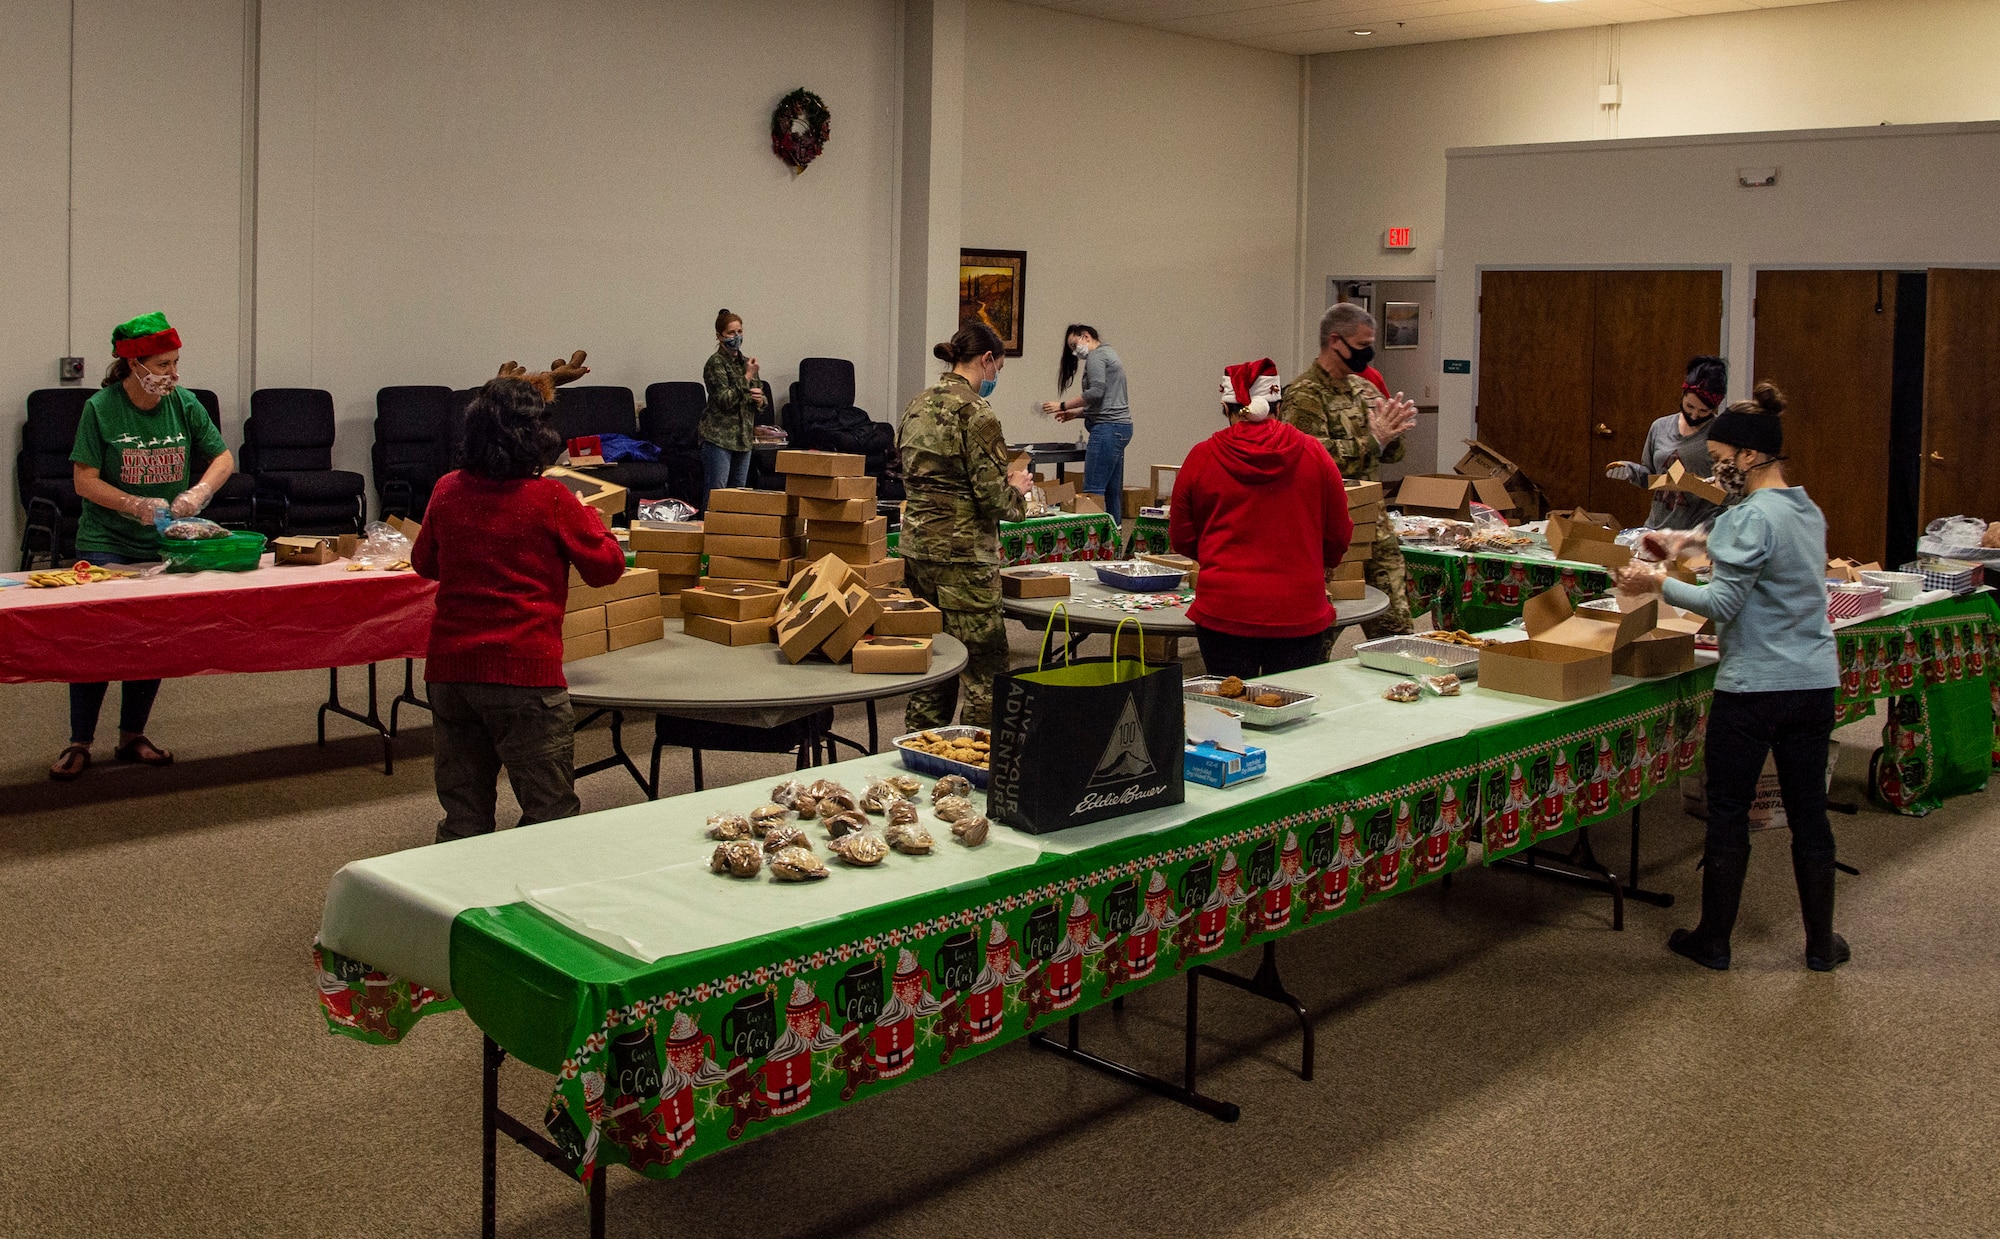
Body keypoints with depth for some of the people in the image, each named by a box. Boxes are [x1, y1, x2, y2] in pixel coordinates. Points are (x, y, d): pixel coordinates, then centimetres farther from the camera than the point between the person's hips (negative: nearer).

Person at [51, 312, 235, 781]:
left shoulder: (184, 404, -2)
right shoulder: (101, 408, -10)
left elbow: (223, 458, 5)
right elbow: (85, 480, -10)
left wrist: (199, 492, -13)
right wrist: (136, 505, -22)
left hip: (163, 543, 3)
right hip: (105, 543, -3)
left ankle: (132, 737, 20)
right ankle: (79, 743, 5)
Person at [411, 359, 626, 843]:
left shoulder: (448, 490, 5)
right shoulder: (549, 499, -9)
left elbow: (424, 562, 21)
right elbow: (607, 566, 1)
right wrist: (586, 515, 16)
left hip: (448, 667, 6)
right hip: (524, 672, -5)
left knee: (463, 819, 14)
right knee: (551, 814, 5)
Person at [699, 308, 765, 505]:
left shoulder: (746, 363, 14)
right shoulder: (716, 363, -8)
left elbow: (758, 402, 23)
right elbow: (725, 400, -18)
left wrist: (759, 399, -1)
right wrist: (747, 377, -16)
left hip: (743, 438, 8)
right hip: (719, 438, -7)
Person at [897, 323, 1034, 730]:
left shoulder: (918, 405, 10)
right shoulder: (975, 414, -15)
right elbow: (991, 497, -18)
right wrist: (1017, 487, 4)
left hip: (916, 545, 9)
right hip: (962, 554, -8)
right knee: (985, 670, 0)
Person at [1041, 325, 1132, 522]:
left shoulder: (1096, 356, -4)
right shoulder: (1109, 354, 25)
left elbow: (1096, 391, -18)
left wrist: (1063, 405, -12)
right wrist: (1077, 413, 17)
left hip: (1108, 427, -10)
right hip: (1121, 427, 10)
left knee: (1093, 491, -14)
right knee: (1112, 491, 7)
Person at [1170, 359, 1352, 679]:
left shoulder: (1201, 457, -2)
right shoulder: (1314, 455, 0)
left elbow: (1182, 540, 9)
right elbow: (1338, 536, 9)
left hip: (1224, 612, -1)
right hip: (1300, 613, 1)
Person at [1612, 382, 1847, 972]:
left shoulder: (1754, 515, -16)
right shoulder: (1808, 510, 11)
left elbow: (1724, 602, -19)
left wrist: (1657, 582, -12)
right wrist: (1699, 540, 24)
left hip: (1753, 686, -8)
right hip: (1814, 681, 8)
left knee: (1728, 813, 5)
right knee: (1808, 811, 14)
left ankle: (1713, 940, 15)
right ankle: (1821, 942, 21)